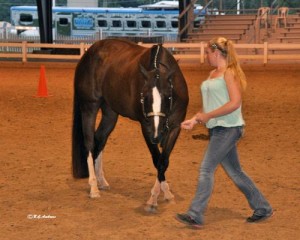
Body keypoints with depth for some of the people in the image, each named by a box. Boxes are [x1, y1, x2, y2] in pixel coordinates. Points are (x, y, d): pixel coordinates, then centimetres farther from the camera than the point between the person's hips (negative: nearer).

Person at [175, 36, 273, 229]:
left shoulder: (229, 73, -11)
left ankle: (195, 215, -9)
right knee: (234, 171, 13)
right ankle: (262, 208, 23)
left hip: (228, 128, -9)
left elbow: (235, 103, -21)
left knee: (206, 169, -11)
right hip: (217, 128, 9)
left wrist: (207, 116, -19)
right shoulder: (213, 74, 15)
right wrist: (194, 120, 7)